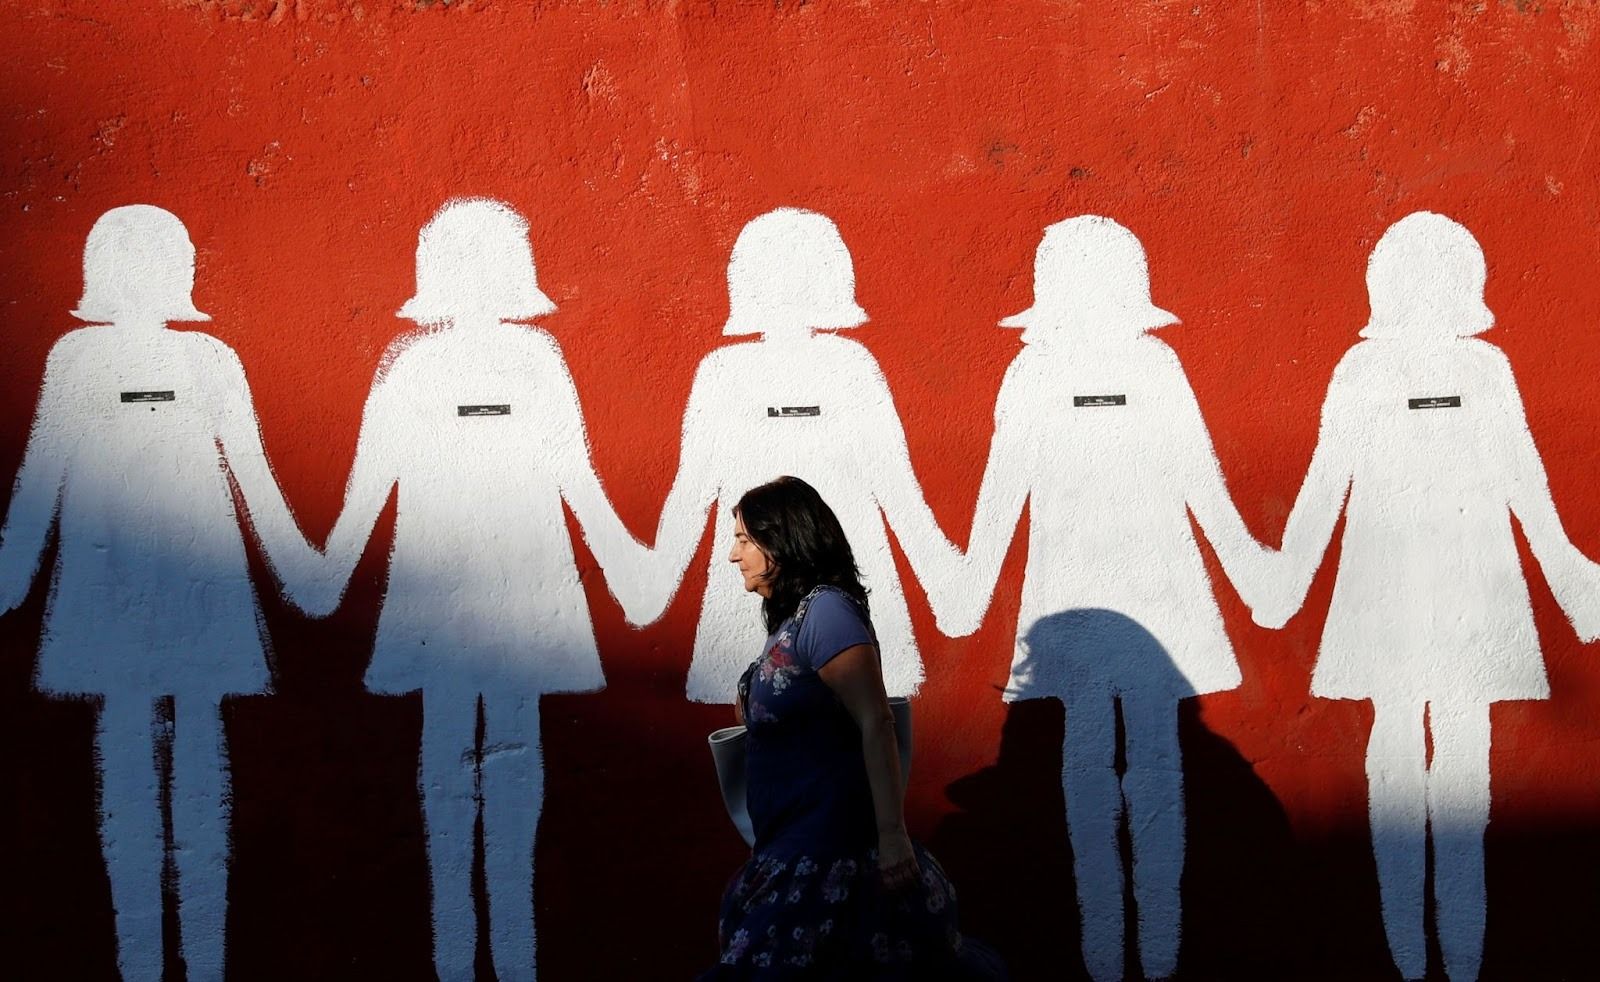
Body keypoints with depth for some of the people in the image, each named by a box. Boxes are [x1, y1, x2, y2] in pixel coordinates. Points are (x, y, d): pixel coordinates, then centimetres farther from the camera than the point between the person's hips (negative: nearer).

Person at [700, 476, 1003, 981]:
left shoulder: (825, 611, -13)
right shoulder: (792, 616, 14)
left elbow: (876, 725, -21)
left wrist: (892, 836, -25)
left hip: (827, 848, -9)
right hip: (798, 841, 9)